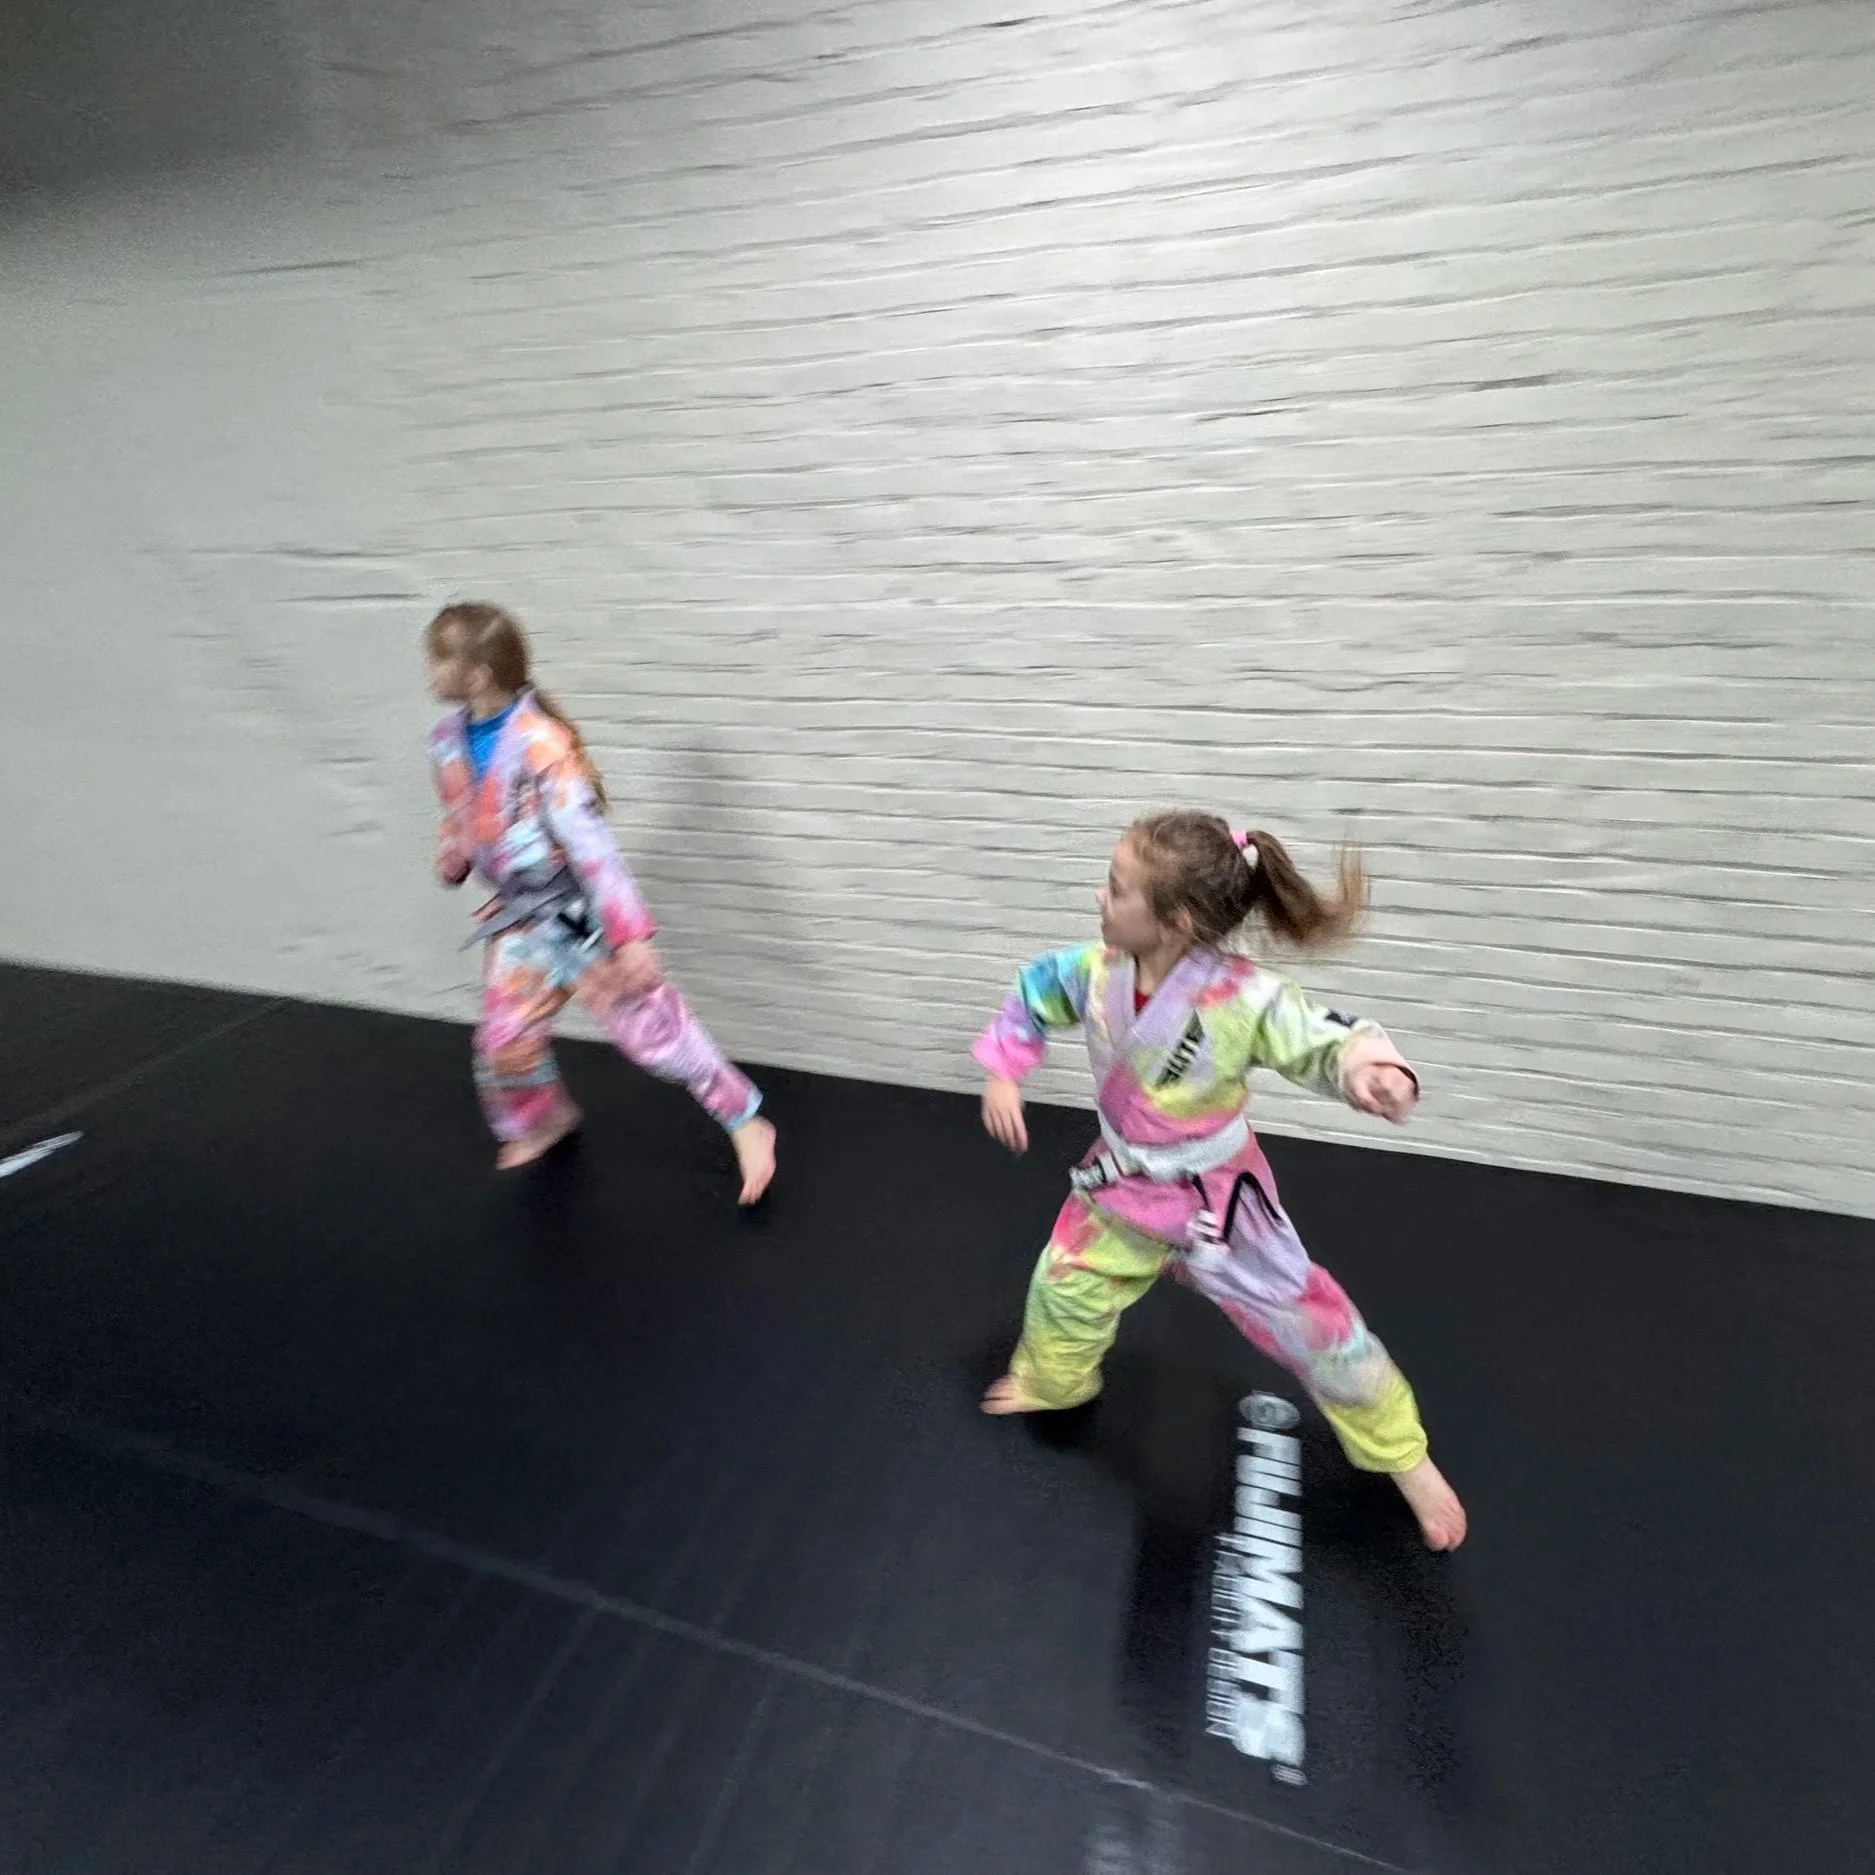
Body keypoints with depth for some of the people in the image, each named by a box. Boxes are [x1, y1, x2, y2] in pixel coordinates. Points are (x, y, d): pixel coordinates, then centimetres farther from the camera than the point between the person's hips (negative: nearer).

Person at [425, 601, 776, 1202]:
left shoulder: (539, 743, -26)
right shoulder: (448, 739, -3)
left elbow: (589, 841, -28)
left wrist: (630, 935, -29)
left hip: (579, 911, -7)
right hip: (519, 915, 7)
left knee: (648, 1024, -5)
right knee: (504, 1038, 12)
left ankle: (746, 1124, 10)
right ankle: (544, 1119, 44)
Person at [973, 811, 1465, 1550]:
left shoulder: (1244, 997, -33)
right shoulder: (1097, 971, -17)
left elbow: (1327, 1041, -26)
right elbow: (1032, 996, 1)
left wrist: (1372, 1070, -48)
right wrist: (1002, 1076, -3)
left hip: (1215, 1198, -4)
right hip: (1125, 1184, 5)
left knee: (1306, 1321, 8)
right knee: (1064, 1285, 20)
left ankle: (1405, 1458, 36)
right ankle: (1048, 1382, 55)